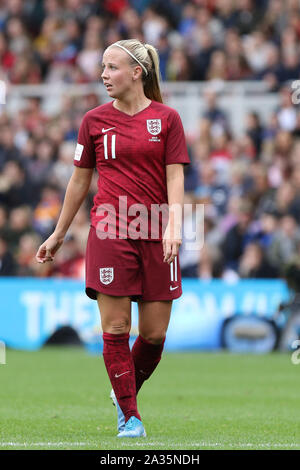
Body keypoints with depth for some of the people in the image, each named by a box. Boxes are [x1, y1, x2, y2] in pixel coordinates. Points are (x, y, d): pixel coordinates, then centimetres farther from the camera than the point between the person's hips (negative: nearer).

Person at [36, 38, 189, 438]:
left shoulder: (166, 118, 3)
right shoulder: (95, 121, 6)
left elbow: (175, 177, 0)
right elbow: (80, 180, 15)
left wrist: (173, 226, -15)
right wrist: (59, 234, 18)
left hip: (156, 236, 0)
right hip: (110, 235, 0)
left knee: (155, 334, 2)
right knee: (115, 328, -6)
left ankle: (125, 392, 28)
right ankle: (130, 417, 2)